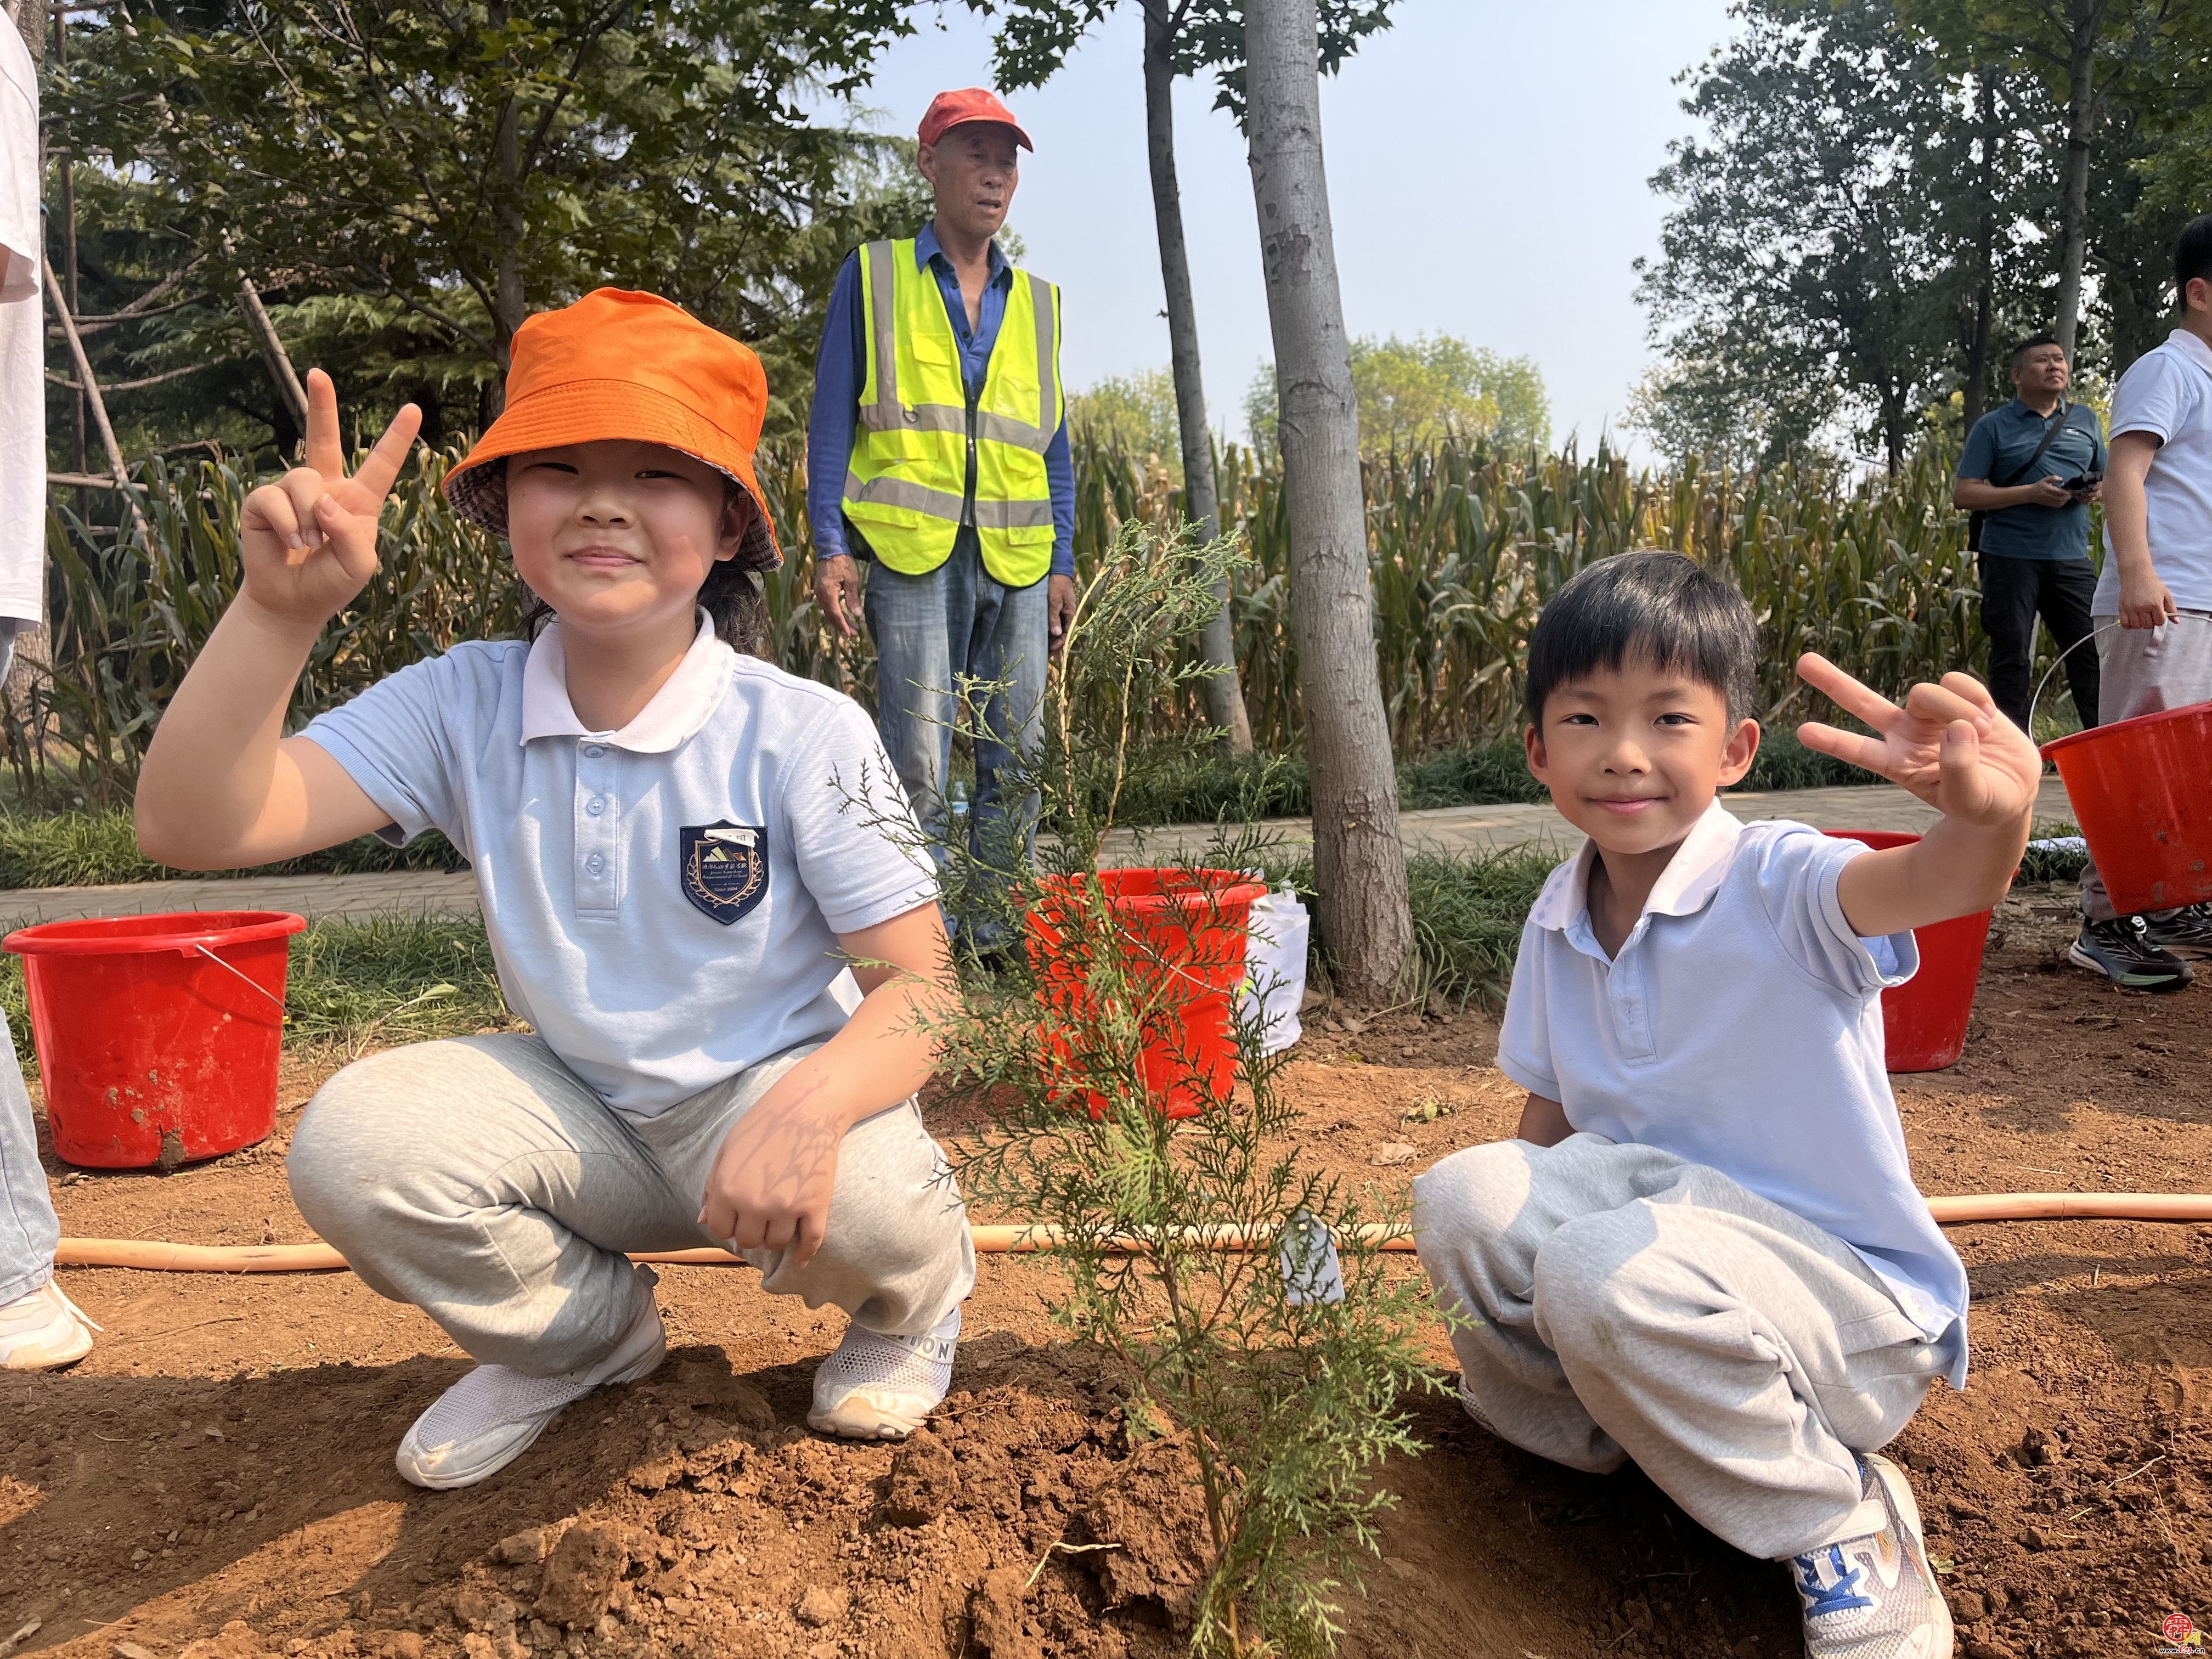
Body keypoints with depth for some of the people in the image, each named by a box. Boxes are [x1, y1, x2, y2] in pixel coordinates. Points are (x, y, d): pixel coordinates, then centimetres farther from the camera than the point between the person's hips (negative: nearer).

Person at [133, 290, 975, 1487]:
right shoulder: (462, 706, -9)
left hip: (770, 1095, -3)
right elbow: (192, 827, -17)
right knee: (350, 1144, -21)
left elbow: (918, 985, -18)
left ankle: (916, 1298, 7)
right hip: (582, 1111, 4)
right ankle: (590, 1332, 9)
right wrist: (278, 612, -32)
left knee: (857, 1207, -35)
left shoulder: (805, 733, -18)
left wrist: (810, 1105, -40)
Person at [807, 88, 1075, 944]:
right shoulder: (873, 277, 8)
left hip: (1018, 556, 4)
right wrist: (830, 547, -6)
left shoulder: (1036, 301, 18)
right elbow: (831, 418, 4)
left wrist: (1064, 560, 10)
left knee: (1017, 753, 4)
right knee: (918, 758, -7)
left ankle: (998, 931, 15)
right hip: (912, 550, -4)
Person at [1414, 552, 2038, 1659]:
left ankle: (1842, 1526, -8)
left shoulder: (1776, 886, -19)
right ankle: (1614, 1422, 7)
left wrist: (1989, 817, -64)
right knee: (1463, 1195, -20)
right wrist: (1504, 1260, 4)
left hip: (1847, 1293, -5)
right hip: (1664, 1214, 5)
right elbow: (1550, 1115, 11)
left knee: (1609, 1272, -35)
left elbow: (1936, 883, -42)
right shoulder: (1560, 918, 0)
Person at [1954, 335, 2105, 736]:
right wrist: (2031, 494, -15)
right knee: (2012, 658, 2)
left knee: (2091, 652, 0)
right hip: (2011, 557, -3)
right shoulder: (1993, 427, 3)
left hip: (2071, 557, 3)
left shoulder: (2085, 420, 15)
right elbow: (1963, 494, -4)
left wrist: (2096, 490, 0)